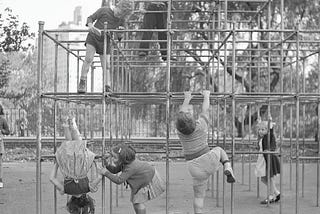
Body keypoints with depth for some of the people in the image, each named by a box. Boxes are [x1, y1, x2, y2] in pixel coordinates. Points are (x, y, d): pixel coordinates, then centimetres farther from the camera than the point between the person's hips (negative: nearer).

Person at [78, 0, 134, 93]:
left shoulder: (122, 20, -5)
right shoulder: (104, 10, -14)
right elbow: (90, 18, -6)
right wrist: (90, 26, -28)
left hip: (105, 41, 2)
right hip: (93, 37, -2)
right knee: (88, 59, -20)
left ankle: (108, 89, 3)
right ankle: (82, 83, -15)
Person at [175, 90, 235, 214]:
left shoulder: (179, 129, -6)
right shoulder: (200, 125, -12)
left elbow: (181, 113, 13)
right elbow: (206, 110, 6)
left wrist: (187, 99, 29)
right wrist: (206, 96, 25)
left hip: (196, 169, 1)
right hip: (210, 161, -1)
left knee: (199, 196, 12)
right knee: (218, 150, 31)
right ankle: (228, 169, 7)